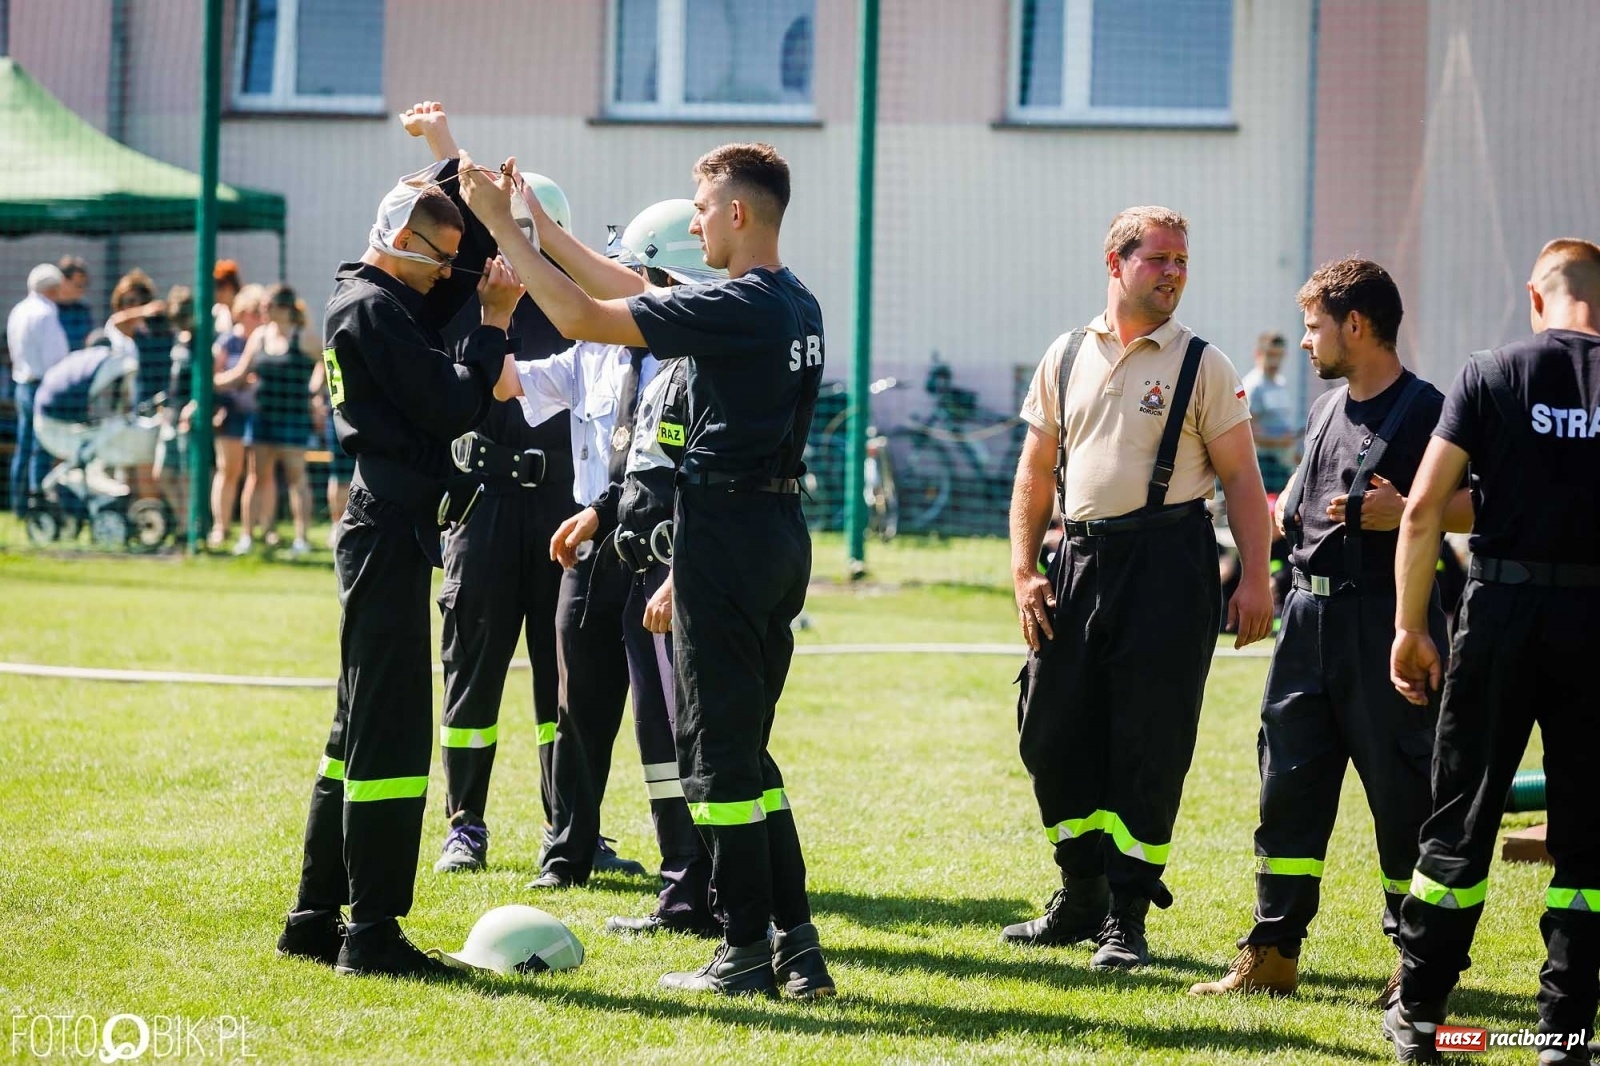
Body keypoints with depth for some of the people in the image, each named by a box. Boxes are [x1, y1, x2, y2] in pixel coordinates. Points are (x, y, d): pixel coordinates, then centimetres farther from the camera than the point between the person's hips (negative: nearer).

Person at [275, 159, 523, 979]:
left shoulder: (364, 301, 15)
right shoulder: (375, 309, -15)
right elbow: (454, 407, -18)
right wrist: (493, 323, -9)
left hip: (384, 527, 11)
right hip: (390, 531, -11)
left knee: (361, 729, 15)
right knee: (390, 732, -8)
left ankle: (315, 918, 19)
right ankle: (372, 932, -6)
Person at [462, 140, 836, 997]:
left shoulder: (733, 308, -17)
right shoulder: (797, 306, 11)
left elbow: (581, 317, -17)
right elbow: (629, 290, 19)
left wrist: (502, 226, -9)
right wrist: (535, 221, 19)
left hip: (727, 529, -9)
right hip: (781, 531, 9)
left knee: (718, 745, -2)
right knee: (745, 747, 14)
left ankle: (747, 950, 1)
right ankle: (796, 945, 13)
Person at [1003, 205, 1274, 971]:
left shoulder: (1201, 365, 1)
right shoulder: (1066, 359, 11)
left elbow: (1241, 477, -1)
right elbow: (1036, 472, 14)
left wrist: (1255, 579, -10)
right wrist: (1024, 570, 5)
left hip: (1168, 562, -4)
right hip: (1081, 557, 4)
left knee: (1149, 743, -3)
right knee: (1052, 730, 5)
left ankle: (1126, 915, 7)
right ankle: (1081, 898, 21)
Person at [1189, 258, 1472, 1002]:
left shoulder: (1425, 411, -10)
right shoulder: (1326, 411, 14)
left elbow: (1484, 505, -15)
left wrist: (1405, 512, -25)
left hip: (1387, 618, -8)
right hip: (1309, 613, 8)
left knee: (1403, 791, -1)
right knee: (1289, 784, 8)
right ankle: (1272, 954, 13)